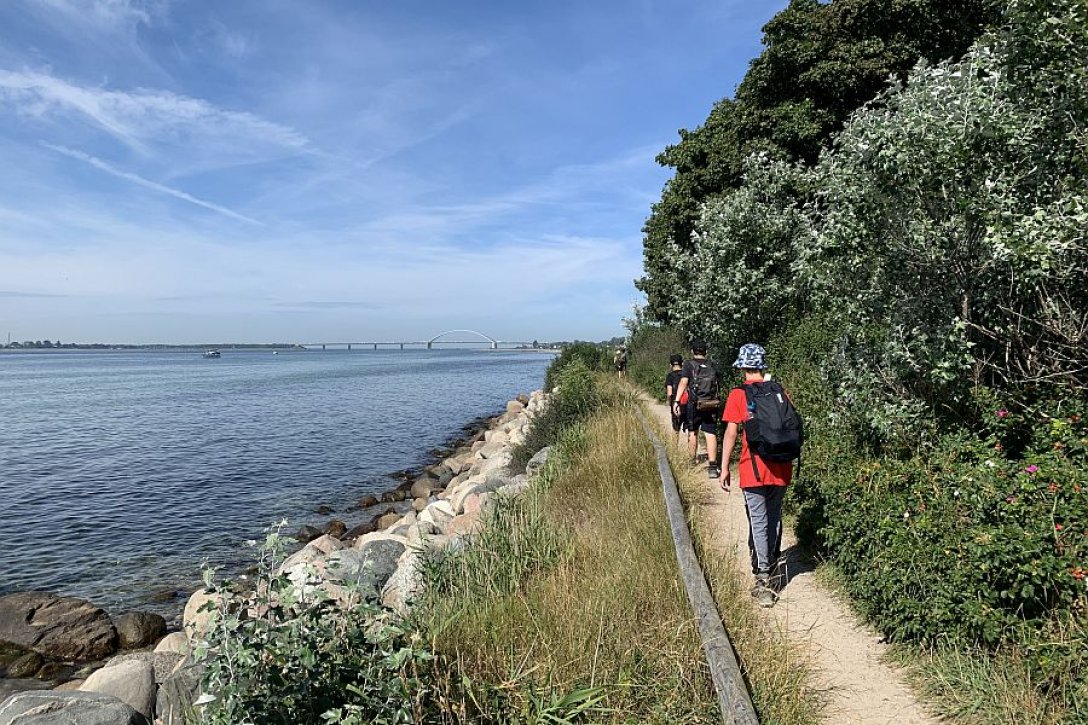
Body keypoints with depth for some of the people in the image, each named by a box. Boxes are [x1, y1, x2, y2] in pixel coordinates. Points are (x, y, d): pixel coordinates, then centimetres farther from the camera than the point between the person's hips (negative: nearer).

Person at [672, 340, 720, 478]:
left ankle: (693, 461, 26)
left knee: (693, 433, 16)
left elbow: (683, 382, -14)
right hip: (711, 405, 2)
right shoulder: (712, 366, 9)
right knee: (711, 434, -2)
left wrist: (676, 401, -17)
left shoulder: (689, 365, -3)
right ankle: (712, 467, -8)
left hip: (694, 404, -2)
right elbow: (716, 383, 17)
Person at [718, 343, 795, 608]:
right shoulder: (779, 391, 5)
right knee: (774, 519, 20)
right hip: (781, 468, 4)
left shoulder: (738, 394, -6)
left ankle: (763, 581, -1)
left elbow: (731, 432, -10)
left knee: (759, 523, 1)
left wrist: (724, 469, -5)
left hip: (754, 469, -4)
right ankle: (770, 564, 37)